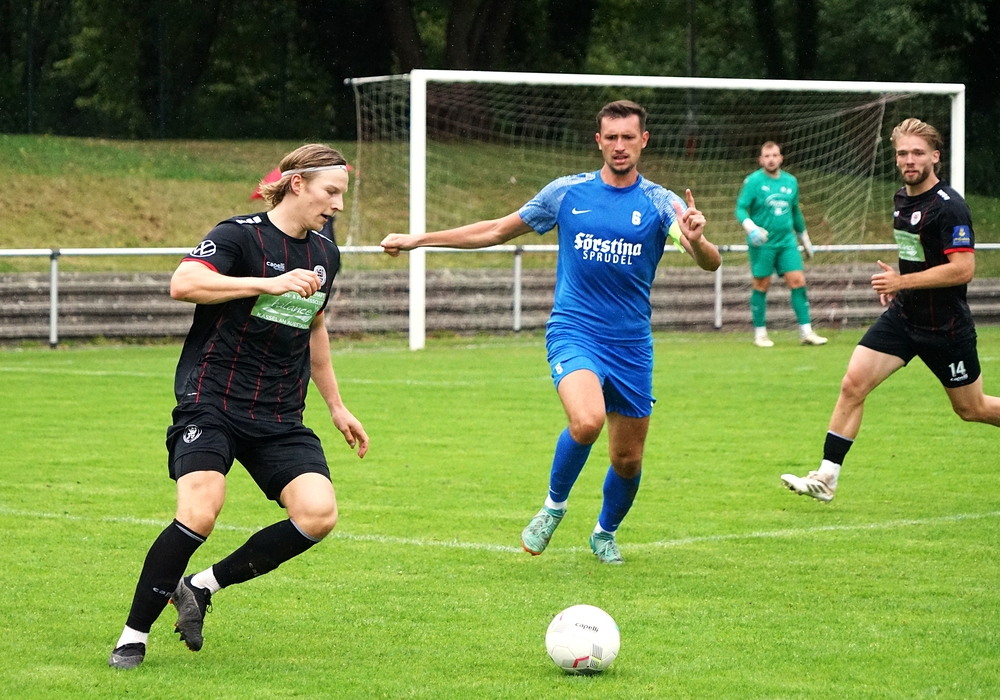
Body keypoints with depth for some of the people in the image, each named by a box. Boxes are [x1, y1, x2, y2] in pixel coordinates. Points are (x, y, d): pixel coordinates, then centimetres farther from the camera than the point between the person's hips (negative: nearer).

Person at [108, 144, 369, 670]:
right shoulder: (241, 235, -9)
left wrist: (336, 407, 32)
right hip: (211, 403, -6)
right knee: (199, 513, -24)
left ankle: (202, 587, 2)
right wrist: (269, 284, -30)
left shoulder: (325, 255, 13)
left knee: (318, 514, -15)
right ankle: (133, 637, -6)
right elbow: (183, 284, -26)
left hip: (280, 419, 6)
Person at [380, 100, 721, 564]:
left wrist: (697, 241, -38)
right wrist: (417, 240, 12)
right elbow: (496, 231, 14)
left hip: (631, 345, 2)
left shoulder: (659, 203, -1)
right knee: (586, 421, -30)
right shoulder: (566, 193, 3)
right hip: (573, 332, -1)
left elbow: (710, 264, -14)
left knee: (628, 460, 7)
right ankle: (554, 505, -3)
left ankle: (605, 533, 38)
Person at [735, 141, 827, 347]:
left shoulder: (790, 181, 10)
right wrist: (750, 227, -27)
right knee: (762, 286, 1)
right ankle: (760, 334, 13)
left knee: (798, 282, -4)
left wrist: (805, 239, 26)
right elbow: (740, 208, -8)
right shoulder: (753, 181, -4)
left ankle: (806, 332, -2)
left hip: (787, 241, 4)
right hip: (762, 244, -4)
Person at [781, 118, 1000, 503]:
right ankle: (826, 478, -6)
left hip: (946, 326, -7)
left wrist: (902, 281, -25)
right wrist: (896, 284, 10)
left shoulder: (949, 206, -19)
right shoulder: (902, 198, 7)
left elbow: (963, 268, -25)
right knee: (852, 384, -8)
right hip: (902, 317, 7)